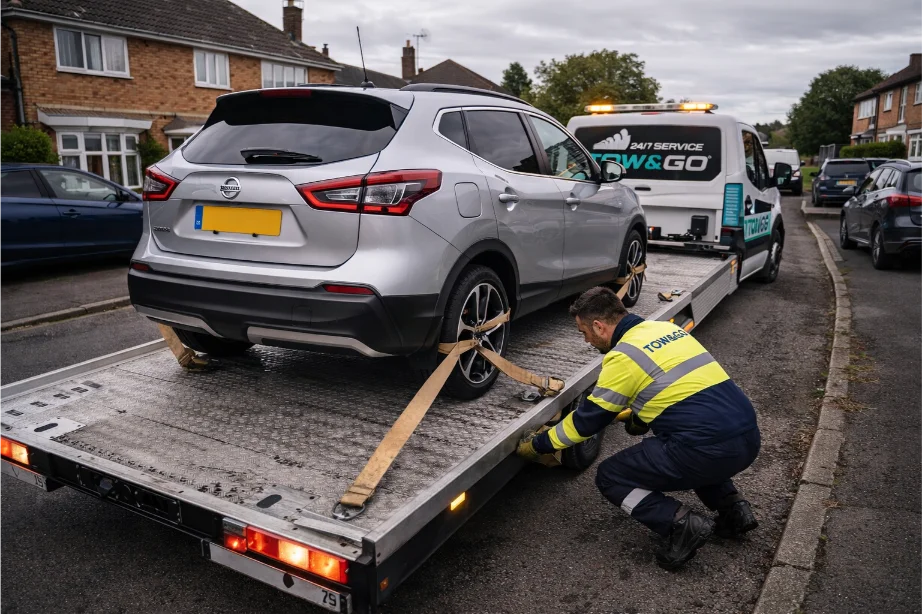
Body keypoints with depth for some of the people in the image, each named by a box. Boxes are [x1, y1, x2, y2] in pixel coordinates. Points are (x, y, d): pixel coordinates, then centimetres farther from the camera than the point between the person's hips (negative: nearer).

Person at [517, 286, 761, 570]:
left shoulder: (623, 357, -7)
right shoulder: (666, 329, 16)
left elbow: (588, 419, 1)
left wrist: (538, 445, 13)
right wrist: (638, 414, 36)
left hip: (710, 450, -8)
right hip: (748, 438, 8)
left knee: (610, 477, 8)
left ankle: (682, 525, -6)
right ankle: (733, 507, 22)